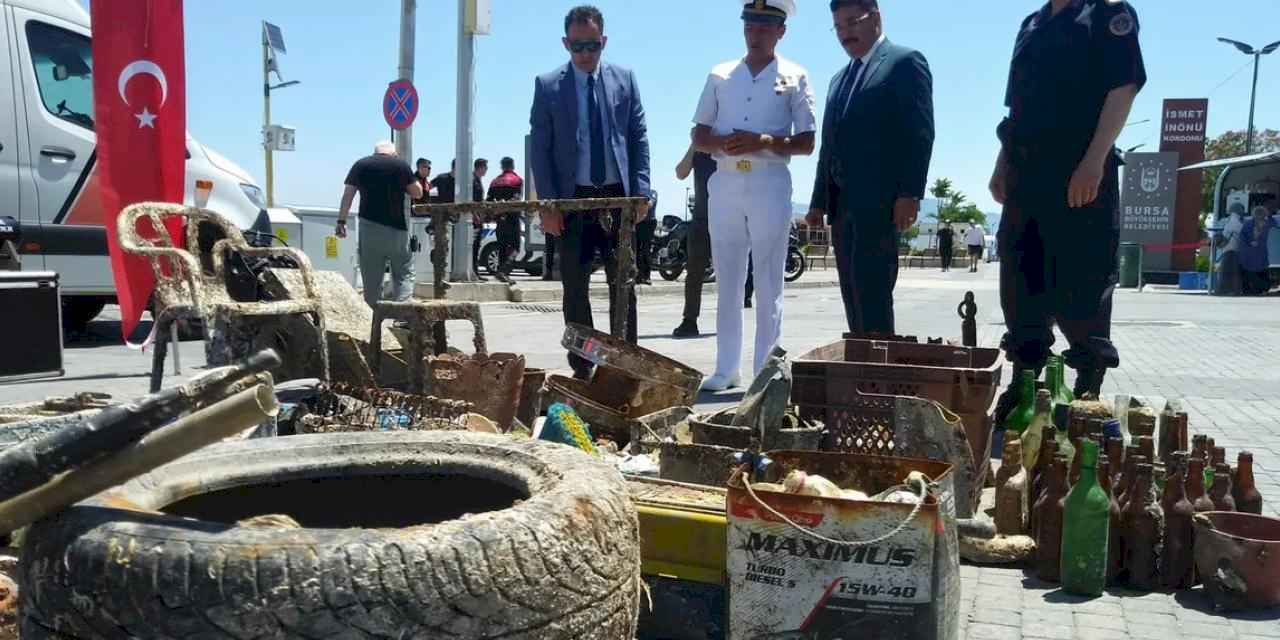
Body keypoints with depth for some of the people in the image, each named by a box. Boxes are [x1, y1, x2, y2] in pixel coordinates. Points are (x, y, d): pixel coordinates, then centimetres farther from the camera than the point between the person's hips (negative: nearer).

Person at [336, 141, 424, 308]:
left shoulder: (360, 165, 8)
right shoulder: (401, 165, 1)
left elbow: (347, 195, 4)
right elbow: (417, 193, 5)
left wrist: (341, 221, 4)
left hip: (369, 226, 2)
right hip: (397, 227, -2)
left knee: (371, 278, 7)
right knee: (404, 275, 6)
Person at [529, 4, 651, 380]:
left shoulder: (624, 79, 6)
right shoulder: (547, 85, 1)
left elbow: (639, 137, 7)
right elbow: (539, 147, -1)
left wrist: (640, 190, -3)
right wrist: (548, 204, -8)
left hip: (618, 197, 1)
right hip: (572, 199, -1)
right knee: (575, 289, 4)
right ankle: (581, 369, 12)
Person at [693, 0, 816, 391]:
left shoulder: (794, 78, 5)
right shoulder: (720, 75, 13)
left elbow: (806, 143, 1)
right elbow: (698, 137, 11)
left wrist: (763, 142, -15)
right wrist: (723, 143, -11)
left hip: (770, 185, -3)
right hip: (725, 184, 3)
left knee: (768, 284, -1)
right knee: (727, 281, 6)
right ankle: (727, 368, 13)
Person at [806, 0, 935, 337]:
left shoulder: (905, 62, 1)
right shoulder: (839, 79, 25)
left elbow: (920, 133, -9)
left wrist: (910, 193, -18)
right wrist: (819, 202, 16)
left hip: (879, 199, -8)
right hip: (843, 202, 8)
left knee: (871, 289, -14)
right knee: (853, 292, 6)